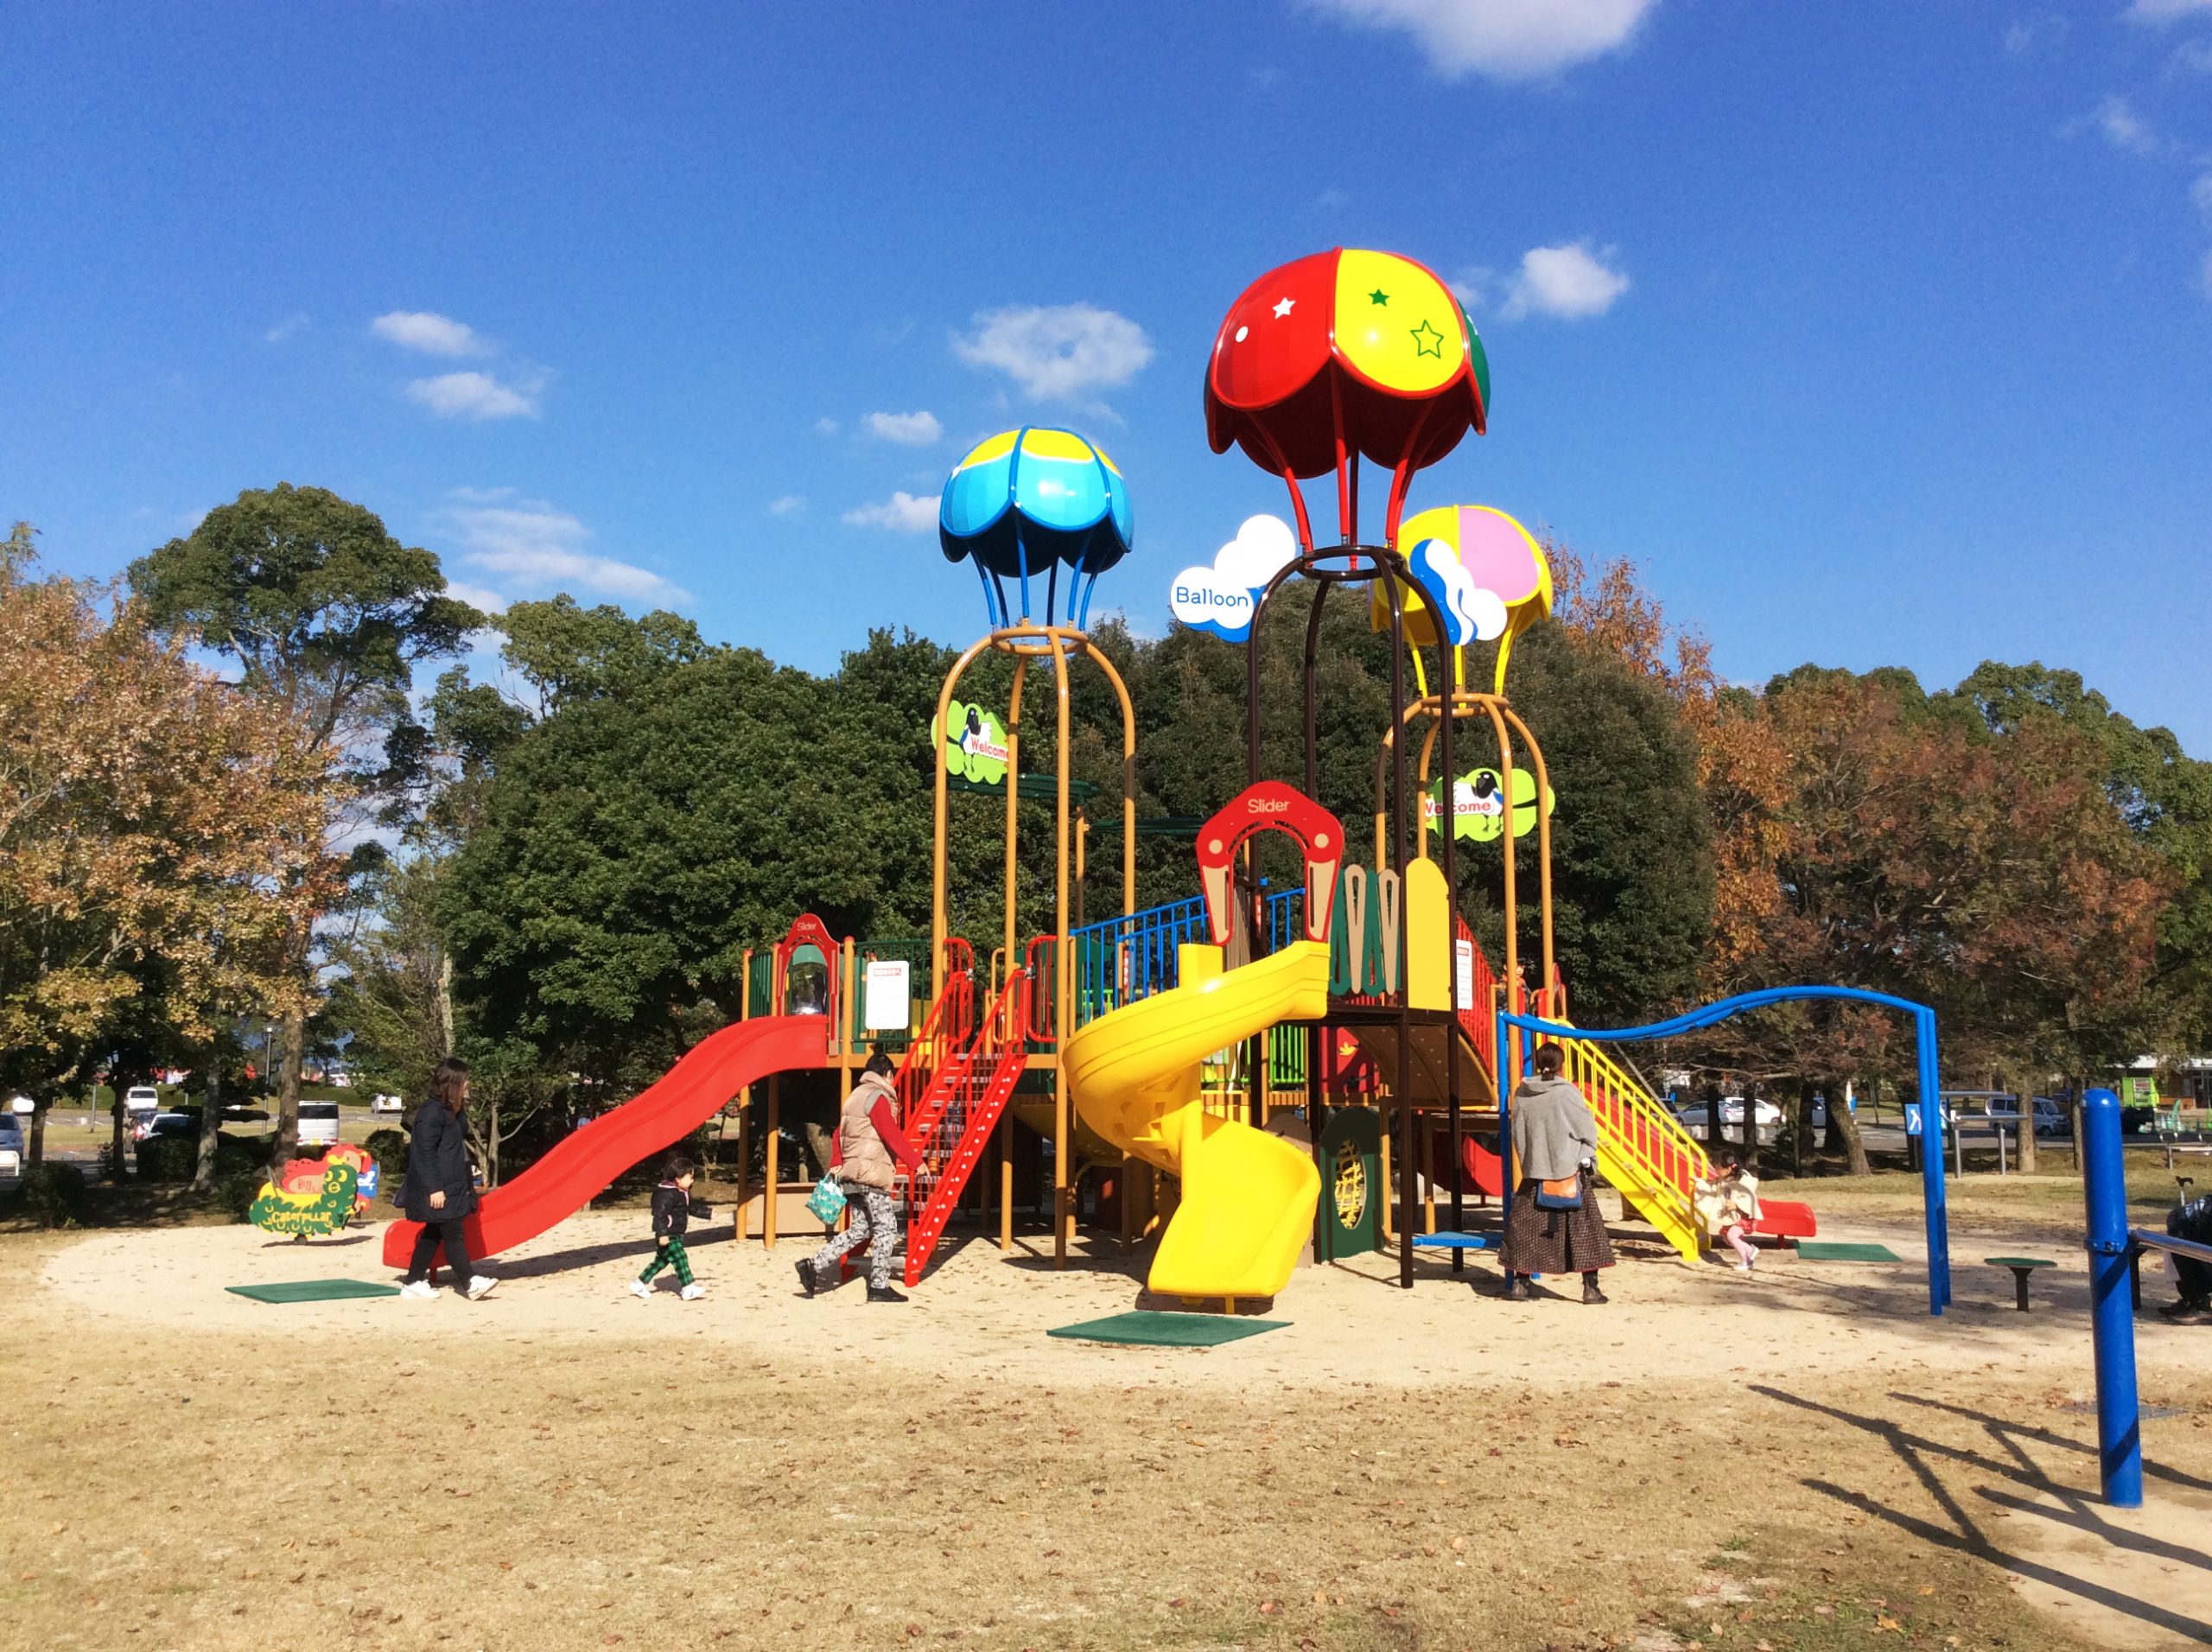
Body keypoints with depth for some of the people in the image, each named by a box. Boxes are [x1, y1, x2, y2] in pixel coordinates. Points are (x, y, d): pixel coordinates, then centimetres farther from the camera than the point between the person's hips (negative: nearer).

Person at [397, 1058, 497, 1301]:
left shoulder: (451, 1111, 13)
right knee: (454, 1234, -9)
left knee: (433, 1234, 13)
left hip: (451, 1186, 10)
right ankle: (470, 1283, -9)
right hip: (438, 1189, -10)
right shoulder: (432, 1111, -17)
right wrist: (434, 1188, -21)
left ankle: (413, 1282, 20)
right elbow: (425, 1152, -20)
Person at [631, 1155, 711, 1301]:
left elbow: (693, 1207, 25)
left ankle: (639, 1283, 27)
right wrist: (662, 1234, -33)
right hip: (668, 1237, -11)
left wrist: (708, 1212, 19)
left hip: (676, 1236, 11)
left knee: (661, 1260, 17)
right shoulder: (667, 1194, -22)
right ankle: (688, 1288, -14)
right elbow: (660, 1215, -28)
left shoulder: (683, 1193, 12)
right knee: (680, 1258, -13)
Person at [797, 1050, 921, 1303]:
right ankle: (879, 1286, 1)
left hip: (851, 1174, 9)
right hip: (871, 1174, -9)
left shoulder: (855, 1096, 18)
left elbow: (839, 1134, 20)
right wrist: (915, 1162, -12)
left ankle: (813, 1266, 4)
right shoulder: (878, 1098, -11)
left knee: (859, 1229, 12)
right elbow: (893, 1136, -17)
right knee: (886, 1229, -1)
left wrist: (836, 1164, 21)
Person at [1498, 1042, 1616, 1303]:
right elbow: (1587, 1130, -5)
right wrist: (1587, 1157, 11)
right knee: (1584, 1229, 5)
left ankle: (1519, 1284, 12)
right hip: (1570, 1170, -3)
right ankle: (1590, 1287, 6)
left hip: (1534, 1172, 3)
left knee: (1526, 1230, 11)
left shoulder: (1522, 1094, 0)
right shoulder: (1567, 1092, -10)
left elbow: (1518, 1135, 6)